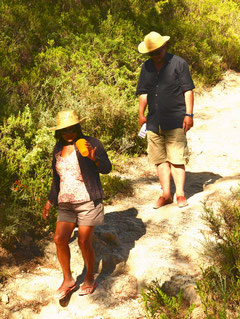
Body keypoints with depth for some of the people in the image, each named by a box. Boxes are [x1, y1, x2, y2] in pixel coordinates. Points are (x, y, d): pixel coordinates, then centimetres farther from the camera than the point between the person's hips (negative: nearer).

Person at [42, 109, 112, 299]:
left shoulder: (90, 143, -7)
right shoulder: (58, 149, 11)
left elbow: (106, 168, -14)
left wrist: (93, 157, -33)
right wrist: (50, 202, 20)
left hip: (88, 200, -5)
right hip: (66, 203, 5)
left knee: (84, 242, -3)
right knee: (60, 239, -6)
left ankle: (90, 279, 20)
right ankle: (68, 280, 12)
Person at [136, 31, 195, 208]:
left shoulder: (178, 63, 0)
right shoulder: (146, 67, 14)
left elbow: (188, 90, -2)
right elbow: (143, 92, 17)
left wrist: (189, 114, -8)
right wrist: (141, 114, 6)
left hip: (175, 121, -5)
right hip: (154, 121, 5)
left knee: (177, 159, -7)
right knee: (160, 159, 6)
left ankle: (180, 194, 2)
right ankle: (166, 194, 14)